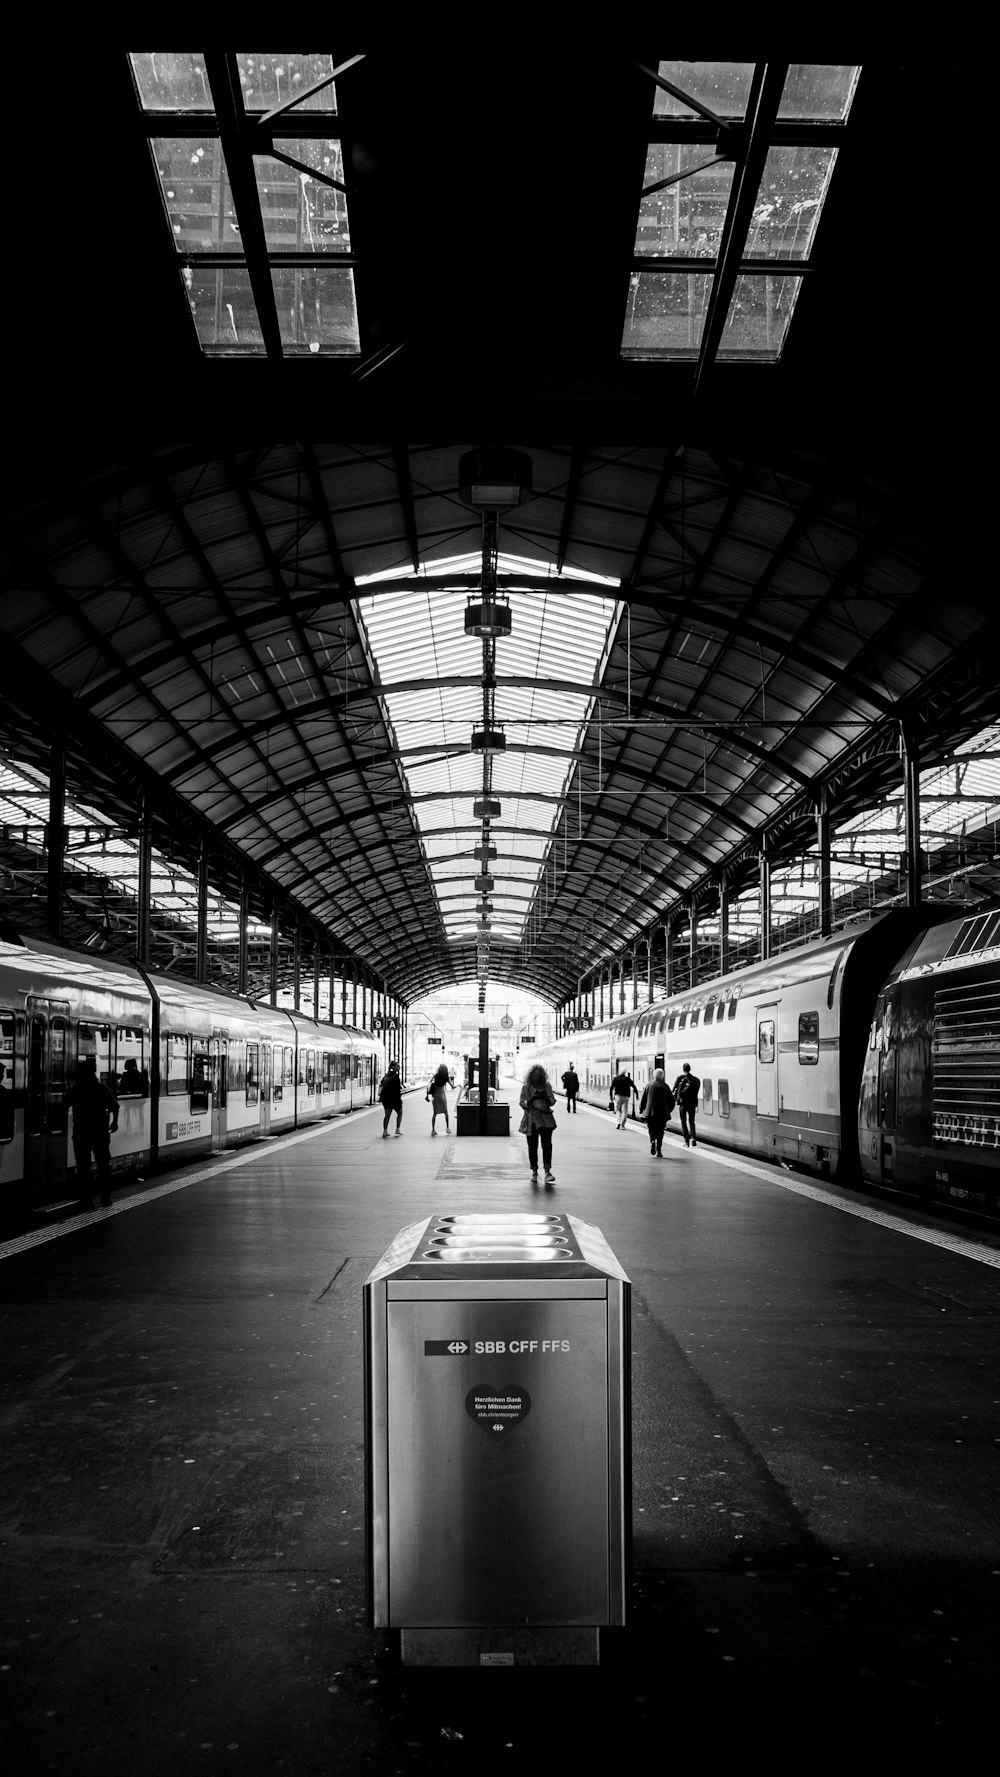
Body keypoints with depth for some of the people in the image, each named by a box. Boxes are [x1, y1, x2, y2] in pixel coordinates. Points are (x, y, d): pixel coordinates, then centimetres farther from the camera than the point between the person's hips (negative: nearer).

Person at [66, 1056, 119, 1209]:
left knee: (83, 1168, 6)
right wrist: (114, 1122, 8)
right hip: (100, 1133, 0)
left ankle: (86, 1201, 6)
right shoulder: (101, 1087, -4)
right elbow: (114, 1105, -7)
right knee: (103, 1165, 11)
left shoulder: (74, 1089, -3)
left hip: (80, 1133, 0)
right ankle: (105, 1200, 10)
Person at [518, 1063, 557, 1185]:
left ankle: (547, 1172, -12)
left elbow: (552, 1101, 8)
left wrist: (546, 1097, -13)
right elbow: (522, 1103, 0)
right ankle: (534, 1172, 15)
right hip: (531, 1121, 0)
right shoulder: (526, 1087, 4)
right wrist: (532, 1098, -16)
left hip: (546, 1120, 1)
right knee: (532, 1147, 4)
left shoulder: (547, 1086, 9)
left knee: (547, 1145, -10)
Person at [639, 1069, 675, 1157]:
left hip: (650, 1112, 0)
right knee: (660, 1133, 7)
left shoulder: (649, 1085, -1)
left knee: (652, 1130, 12)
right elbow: (671, 1100, 2)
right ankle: (659, 1151, 3)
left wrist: (641, 1110, 13)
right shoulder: (665, 1086, -3)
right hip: (662, 1113, 0)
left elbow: (643, 1098, 1)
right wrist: (668, 1110, 17)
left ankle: (652, 1141, -16)